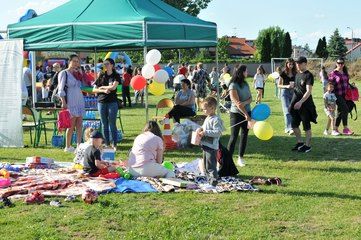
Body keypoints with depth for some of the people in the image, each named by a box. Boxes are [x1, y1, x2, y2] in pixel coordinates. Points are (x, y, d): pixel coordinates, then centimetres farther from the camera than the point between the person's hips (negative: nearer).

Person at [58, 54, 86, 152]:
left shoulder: (78, 73, 15)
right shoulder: (64, 73, -3)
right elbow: (61, 89, -9)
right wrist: (63, 102, -15)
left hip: (80, 101, 6)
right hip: (70, 102, -6)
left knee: (79, 124, 3)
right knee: (71, 125, -6)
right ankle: (68, 146, 3)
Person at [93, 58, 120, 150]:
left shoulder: (116, 76, 3)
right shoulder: (101, 76, 10)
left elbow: (113, 87, -13)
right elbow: (94, 90, 6)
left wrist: (102, 87, -1)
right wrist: (103, 90, -9)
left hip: (112, 102, -3)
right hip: (101, 102, 3)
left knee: (112, 124, -3)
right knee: (104, 124, 5)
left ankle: (114, 144, 3)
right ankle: (106, 144, 12)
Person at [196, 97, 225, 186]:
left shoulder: (216, 119, -16)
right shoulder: (207, 118, 14)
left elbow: (217, 132, -22)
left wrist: (205, 132, -23)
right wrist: (200, 129, 7)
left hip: (212, 146, -10)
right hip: (205, 145, 10)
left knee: (210, 164, -11)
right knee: (205, 164, 17)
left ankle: (214, 179, -7)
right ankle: (209, 179, 26)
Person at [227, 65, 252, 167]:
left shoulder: (246, 84, 8)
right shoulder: (233, 86, -13)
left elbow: (250, 98, 3)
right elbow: (237, 103, -19)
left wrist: (244, 103, -20)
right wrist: (246, 115, -20)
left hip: (247, 112, 6)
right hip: (236, 114, -6)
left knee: (244, 135, 7)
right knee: (234, 136, -6)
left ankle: (240, 158, 17)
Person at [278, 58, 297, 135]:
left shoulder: (295, 74, 5)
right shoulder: (283, 73, -2)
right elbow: (279, 85, 0)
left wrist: (294, 85, -10)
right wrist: (286, 86, -17)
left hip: (293, 93, 4)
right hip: (285, 92, -4)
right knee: (287, 111, -14)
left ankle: (287, 128, 16)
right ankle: (289, 128, -24)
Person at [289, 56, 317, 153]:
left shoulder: (308, 75, -13)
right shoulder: (297, 74, 13)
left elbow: (309, 91, -21)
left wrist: (300, 102, -30)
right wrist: (293, 102, 17)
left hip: (305, 104, -8)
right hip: (296, 104, 8)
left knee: (306, 126, 1)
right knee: (294, 124, 10)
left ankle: (308, 145, 12)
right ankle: (300, 142, 25)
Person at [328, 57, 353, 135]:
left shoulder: (345, 72, 11)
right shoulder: (333, 73, -9)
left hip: (344, 95, 7)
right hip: (337, 95, -7)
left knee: (341, 111, 9)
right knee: (345, 109, -17)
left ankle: (336, 128, 18)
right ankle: (345, 129, -13)